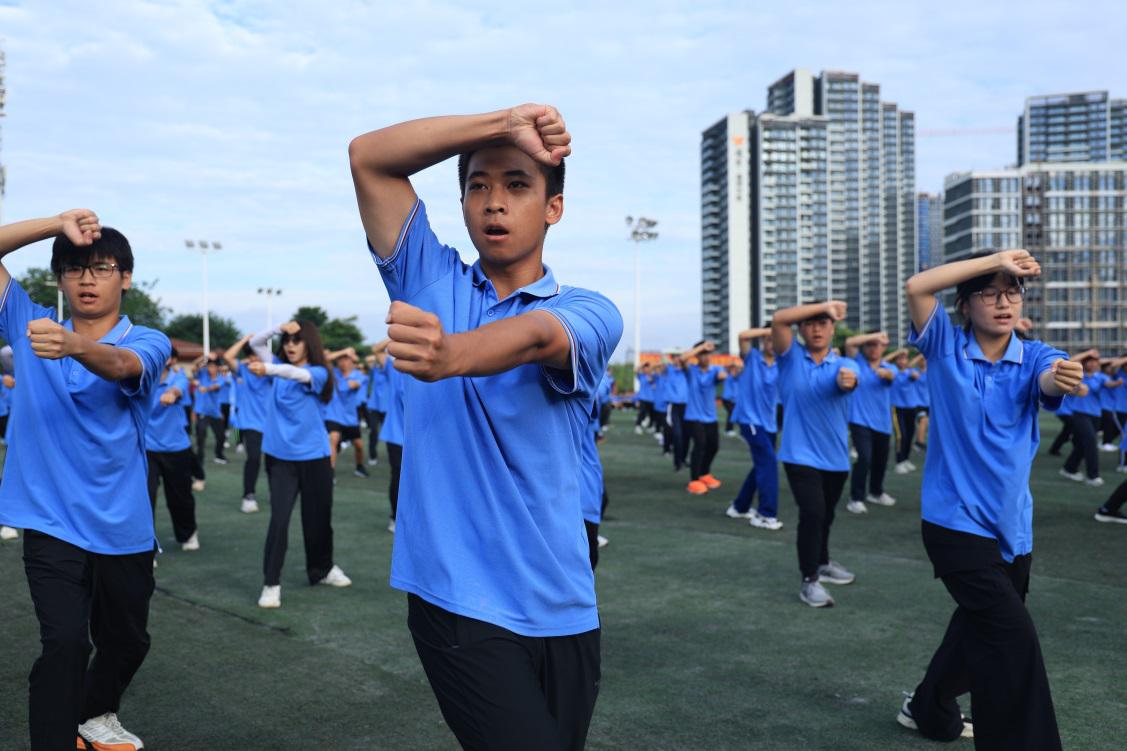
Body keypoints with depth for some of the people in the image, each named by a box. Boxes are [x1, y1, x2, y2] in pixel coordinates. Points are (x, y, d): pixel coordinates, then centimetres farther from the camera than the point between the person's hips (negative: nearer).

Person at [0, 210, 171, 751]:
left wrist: (72, 347, -51)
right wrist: (57, 224, -16)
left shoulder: (147, 343, -6)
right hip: (51, 525, 0)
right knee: (65, 642, -17)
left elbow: (120, 366, -30)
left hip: (122, 529, 1)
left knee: (126, 641, 18)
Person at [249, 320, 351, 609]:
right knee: (279, 518, -10)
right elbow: (255, 342, 1)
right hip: (280, 457, 1)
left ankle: (322, 569, 34)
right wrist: (279, 328, -13)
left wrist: (267, 370, -47)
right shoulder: (279, 367, 7)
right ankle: (271, 583, -4)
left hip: (313, 457, -1)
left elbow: (296, 374, -28)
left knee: (318, 517, 12)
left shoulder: (318, 373, -6)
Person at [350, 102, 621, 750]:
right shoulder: (431, 281, 7)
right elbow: (369, 157, -1)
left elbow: (535, 336, -26)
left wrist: (450, 355, -47)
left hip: (561, 606, 1)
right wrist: (503, 124, -8)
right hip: (459, 599, -1)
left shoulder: (590, 313, -1)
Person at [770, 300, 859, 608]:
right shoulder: (791, 357, -3)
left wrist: (847, 380, -51)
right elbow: (779, 319, -20)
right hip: (801, 454, -3)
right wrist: (824, 305, -21)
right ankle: (810, 580, -7)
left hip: (835, 456, 3)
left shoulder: (845, 364, -1)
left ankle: (823, 563, 43)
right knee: (812, 513, -18)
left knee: (825, 516, 20)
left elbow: (847, 380, -26)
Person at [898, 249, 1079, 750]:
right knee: (1012, 637, -16)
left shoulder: (1033, 356, -1)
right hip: (956, 520, -5)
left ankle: (929, 710, 44)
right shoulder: (946, 347, -5)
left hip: (1012, 525, 5)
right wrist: (995, 259, -19)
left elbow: (1048, 380, -25)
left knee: (981, 628, 20)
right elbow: (916, 287, -21)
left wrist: (1064, 378, -49)